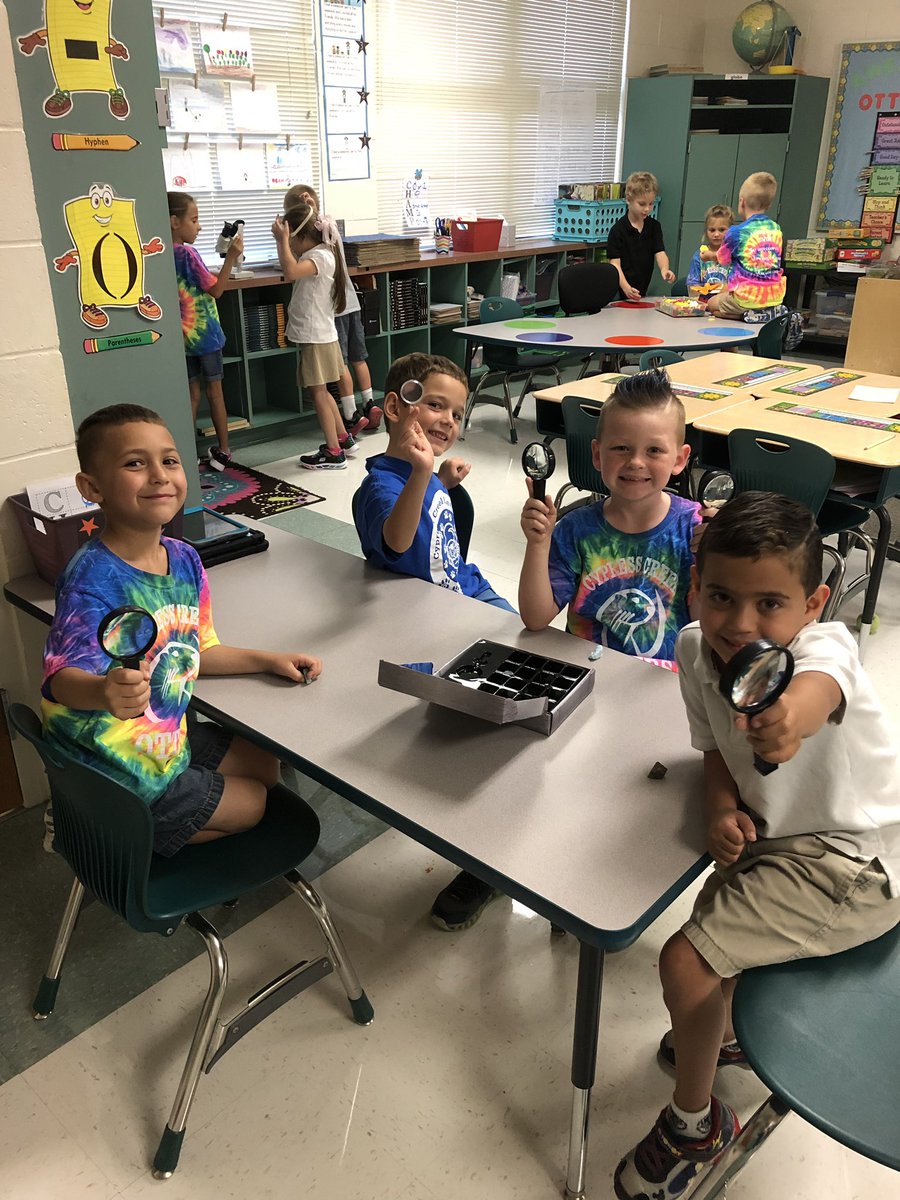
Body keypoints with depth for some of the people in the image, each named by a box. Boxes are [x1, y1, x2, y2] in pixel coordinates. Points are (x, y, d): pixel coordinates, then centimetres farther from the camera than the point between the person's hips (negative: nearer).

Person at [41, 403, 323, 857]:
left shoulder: (183, 559, -4)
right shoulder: (91, 580, -28)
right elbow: (65, 678, -37)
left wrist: (269, 660, 5)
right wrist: (106, 693, -58)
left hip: (170, 739, 8)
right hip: (123, 775, -8)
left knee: (266, 767, 24)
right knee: (251, 804, 6)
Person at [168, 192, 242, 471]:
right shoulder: (187, 253, -16)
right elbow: (216, 289, -16)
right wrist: (230, 257, -19)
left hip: (184, 336, 6)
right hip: (204, 333, -6)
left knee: (193, 395, 10)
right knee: (214, 391, 6)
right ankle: (223, 451, 14)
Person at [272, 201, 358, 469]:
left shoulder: (321, 256, -19)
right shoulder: (313, 255, 12)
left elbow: (290, 272, -36)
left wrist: (283, 240, -29)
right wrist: (282, 240, 11)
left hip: (316, 337, -10)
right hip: (315, 334, 10)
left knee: (318, 392, -4)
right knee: (320, 391, 18)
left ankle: (334, 453, 0)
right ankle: (343, 437, 28)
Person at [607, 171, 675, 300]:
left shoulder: (654, 226, 8)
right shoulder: (618, 230, -8)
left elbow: (660, 252, 0)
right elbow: (615, 263, -13)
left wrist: (664, 269, -24)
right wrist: (626, 288, -28)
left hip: (643, 290, 5)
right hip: (622, 292, -4)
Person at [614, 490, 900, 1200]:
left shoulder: (825, 646, -30)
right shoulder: (697, 648, -10)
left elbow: (819, 686, -56)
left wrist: (793, 714, -79)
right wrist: (723, 807, -17)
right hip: (780, 833, 8)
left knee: (686, 961, -12)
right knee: (716, 912, 27)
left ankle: (694, 1125, 18)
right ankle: (730, 1033, 61)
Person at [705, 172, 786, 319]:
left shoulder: (736, 232, -11)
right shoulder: (776, 229, 5)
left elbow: (723, 259, 7)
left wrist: (710, 255, 32)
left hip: (748, 298, -6)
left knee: (712, 303, 19)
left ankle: (745, 315, -5)